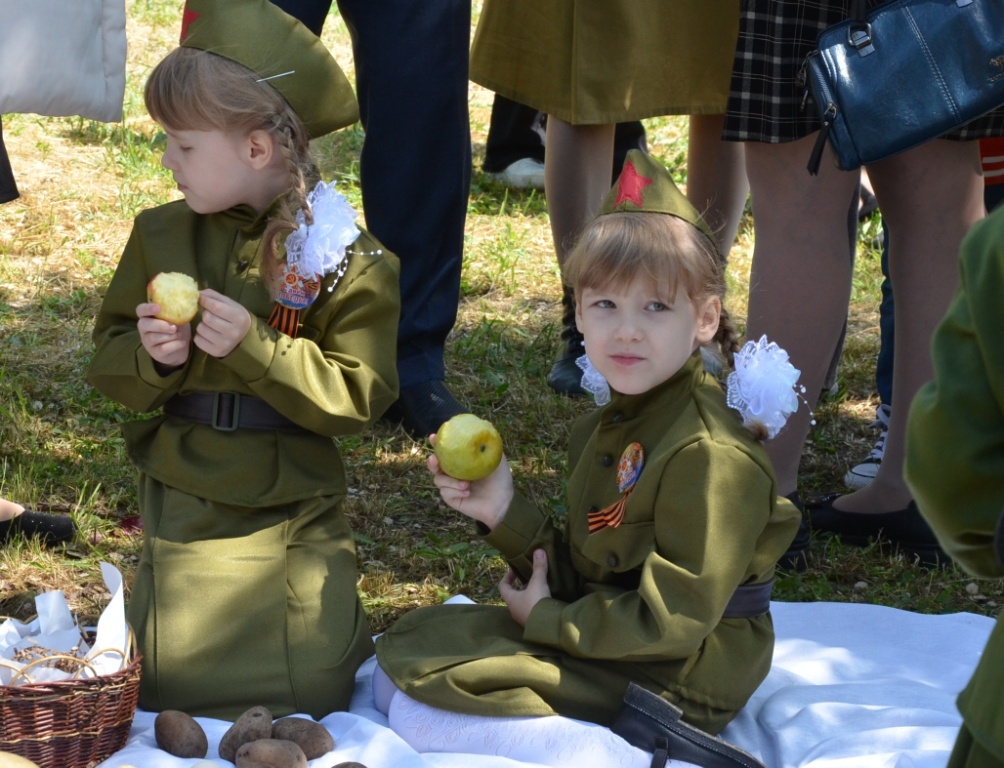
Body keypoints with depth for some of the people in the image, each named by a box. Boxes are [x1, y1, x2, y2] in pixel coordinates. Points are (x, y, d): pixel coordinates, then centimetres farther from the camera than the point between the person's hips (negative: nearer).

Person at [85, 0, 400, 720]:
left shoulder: (348, 262, -10)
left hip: (298, 516, -2)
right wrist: (150, 359, -18)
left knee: (317, 689, -5)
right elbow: (108, 362, 6)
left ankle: (332, 625, 27)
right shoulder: (162, 236, 0)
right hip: (185, 512, 2)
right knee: (179, 688, -4)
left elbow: (360, 395, -15)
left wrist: (254, 347, -26)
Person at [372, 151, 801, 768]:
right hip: (599, 636, 10)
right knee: (400, 661, 15)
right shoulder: (607, 428, 9)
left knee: (420, 714, -16)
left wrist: (545, 619, -12)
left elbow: (672, 619, -23)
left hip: (670, 682, -10)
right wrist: (505, 514, -6)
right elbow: (580, 574, 9)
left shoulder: (710, 455, -22)